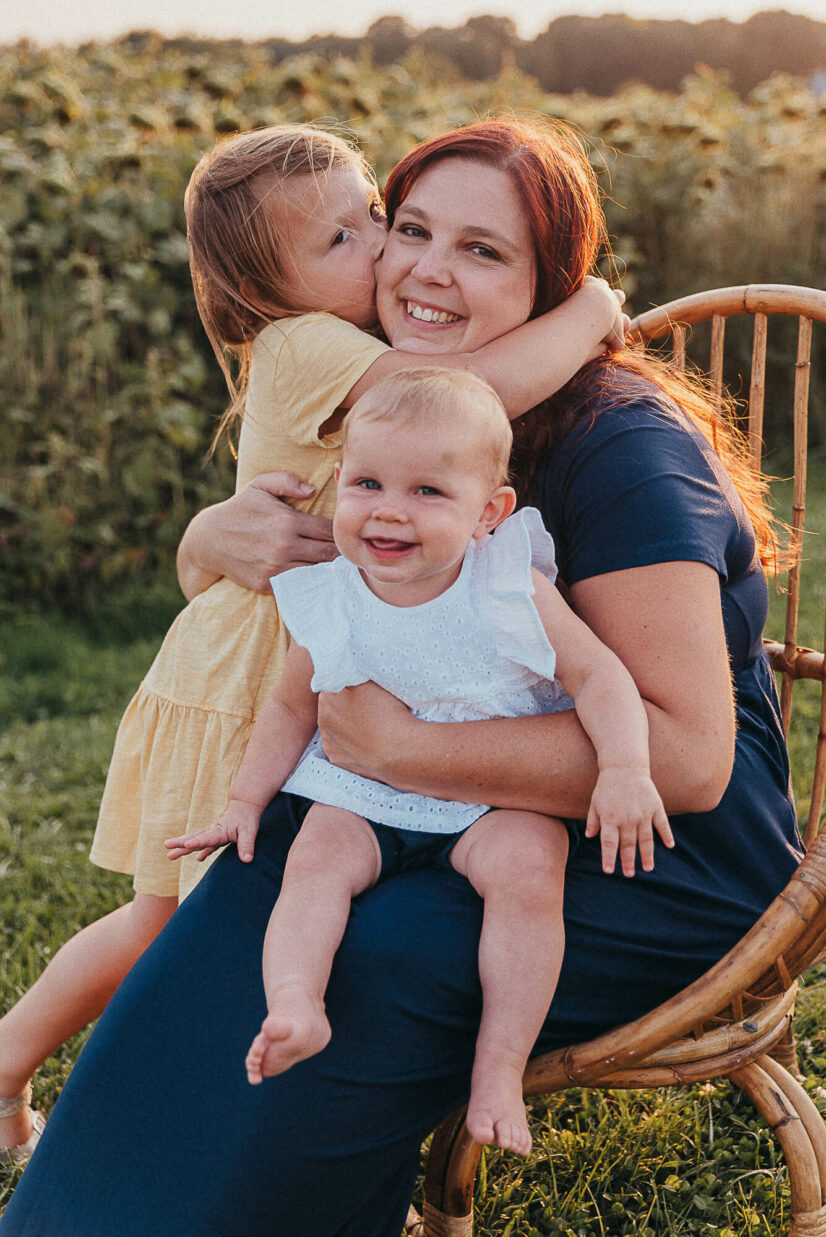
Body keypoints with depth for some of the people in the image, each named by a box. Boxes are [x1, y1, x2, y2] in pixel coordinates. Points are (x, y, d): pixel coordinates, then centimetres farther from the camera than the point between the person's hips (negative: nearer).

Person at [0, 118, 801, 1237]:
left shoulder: (624, 444, -20)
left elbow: (688, 756, -26)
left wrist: (405, 748, -27)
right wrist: (219, 536, -13)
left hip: (679, 862, -6)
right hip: (486, 821, 7)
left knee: (368, 968, -28)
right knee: (250, 899, -18)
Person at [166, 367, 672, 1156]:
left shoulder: (512, 587, -12)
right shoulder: (329, 608, -6)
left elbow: (596, 674, -11)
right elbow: (291, 709, 11)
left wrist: (624, 770, -26)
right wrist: (244, 802, 8)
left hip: (495, 801, -2)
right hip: (365, 799, 3)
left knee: (528, 865, -29)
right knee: (316, 859, -25)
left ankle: (500, 1063, -24)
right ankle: (292, 1008, -38)